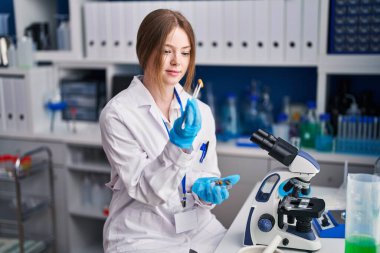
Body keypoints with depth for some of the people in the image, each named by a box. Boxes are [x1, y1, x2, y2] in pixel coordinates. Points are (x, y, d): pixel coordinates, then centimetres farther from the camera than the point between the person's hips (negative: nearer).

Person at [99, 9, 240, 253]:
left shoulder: (201, 112, 1)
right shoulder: (117, 114, -13)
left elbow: (209, 172, 9)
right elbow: (143, 189, -14)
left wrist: (205, 188, -12)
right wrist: (177, 146, -27)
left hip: (199, 229, 4)